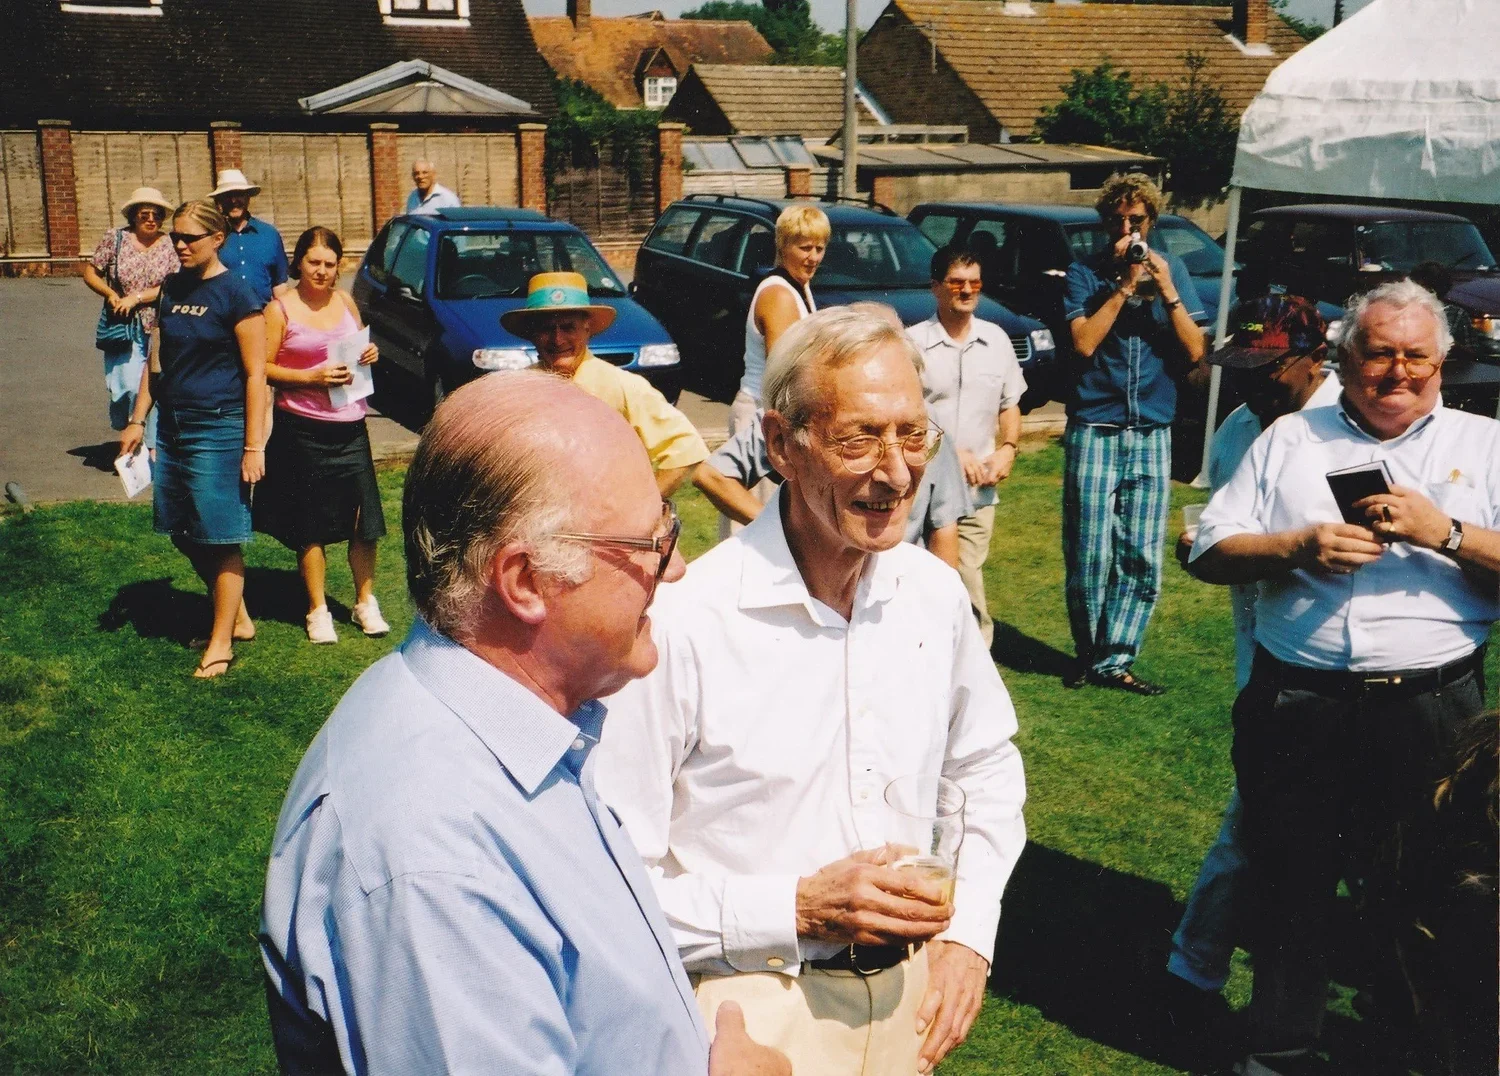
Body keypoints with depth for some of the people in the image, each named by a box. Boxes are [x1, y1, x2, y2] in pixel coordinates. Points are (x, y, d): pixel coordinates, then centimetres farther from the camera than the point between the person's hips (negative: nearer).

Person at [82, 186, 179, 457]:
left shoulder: (170, 245, 2)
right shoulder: (115, 238, 3)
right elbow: (90, 272, 8)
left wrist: (136, 297, -13)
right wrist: (110, 294, -9)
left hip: (159, 330, 0)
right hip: (124, 330, 0)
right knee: (131, 387, -10)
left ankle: (152, 447, 14)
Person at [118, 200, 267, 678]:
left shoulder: (235, 294, -10)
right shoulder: (172, 289, 10)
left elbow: (255, 373, -11)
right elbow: (157, 358, 17)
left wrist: (253, 446, -14)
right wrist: (138, 419, 13)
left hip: (218, 429, -7)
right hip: (172, 426, 7)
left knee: (221, 539, -1)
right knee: (184, 536, 11)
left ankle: (221, 643, 9)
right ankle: (239, 618, 27)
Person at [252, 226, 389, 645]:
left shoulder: (344, 300, 10)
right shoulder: (280, 308, -4)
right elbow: (262, 368, -7)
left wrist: (370, 354, 0)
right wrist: (311, 378, -19)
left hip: (350, 426, 4)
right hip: (302, 430, -4)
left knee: (363, 519, 3)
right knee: (311, 526, 5)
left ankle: (365, 603, 19)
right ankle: (318, 611, 18)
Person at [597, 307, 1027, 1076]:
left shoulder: (935, 594, -5)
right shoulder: (683, 624, -24)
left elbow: (987, 767, 11)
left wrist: (970, 931, 1)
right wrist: (794, 910, -23)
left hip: (913, 995, 6)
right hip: (756, 1010, -5)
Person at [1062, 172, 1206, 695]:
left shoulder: (1172, 268, 9)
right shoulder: (1087, 272, 2)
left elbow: (1195, 351, 2)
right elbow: (1084, 342, -12)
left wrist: (1166, 290, -8)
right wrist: (1125, 284, -12)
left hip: (1152, 434, 3)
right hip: (1094, 430, -2)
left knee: (1143, 558, 0)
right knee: (1090, 554, -3)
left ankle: (1115, 660, 9)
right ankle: (1088, 653, 15)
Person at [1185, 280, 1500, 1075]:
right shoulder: (1289, 440, 10)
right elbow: (1211, 552, 5)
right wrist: (1298, 545, -11)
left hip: (1433, 707, -1)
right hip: (1299, 704, 1)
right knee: (1289, 880, 11)